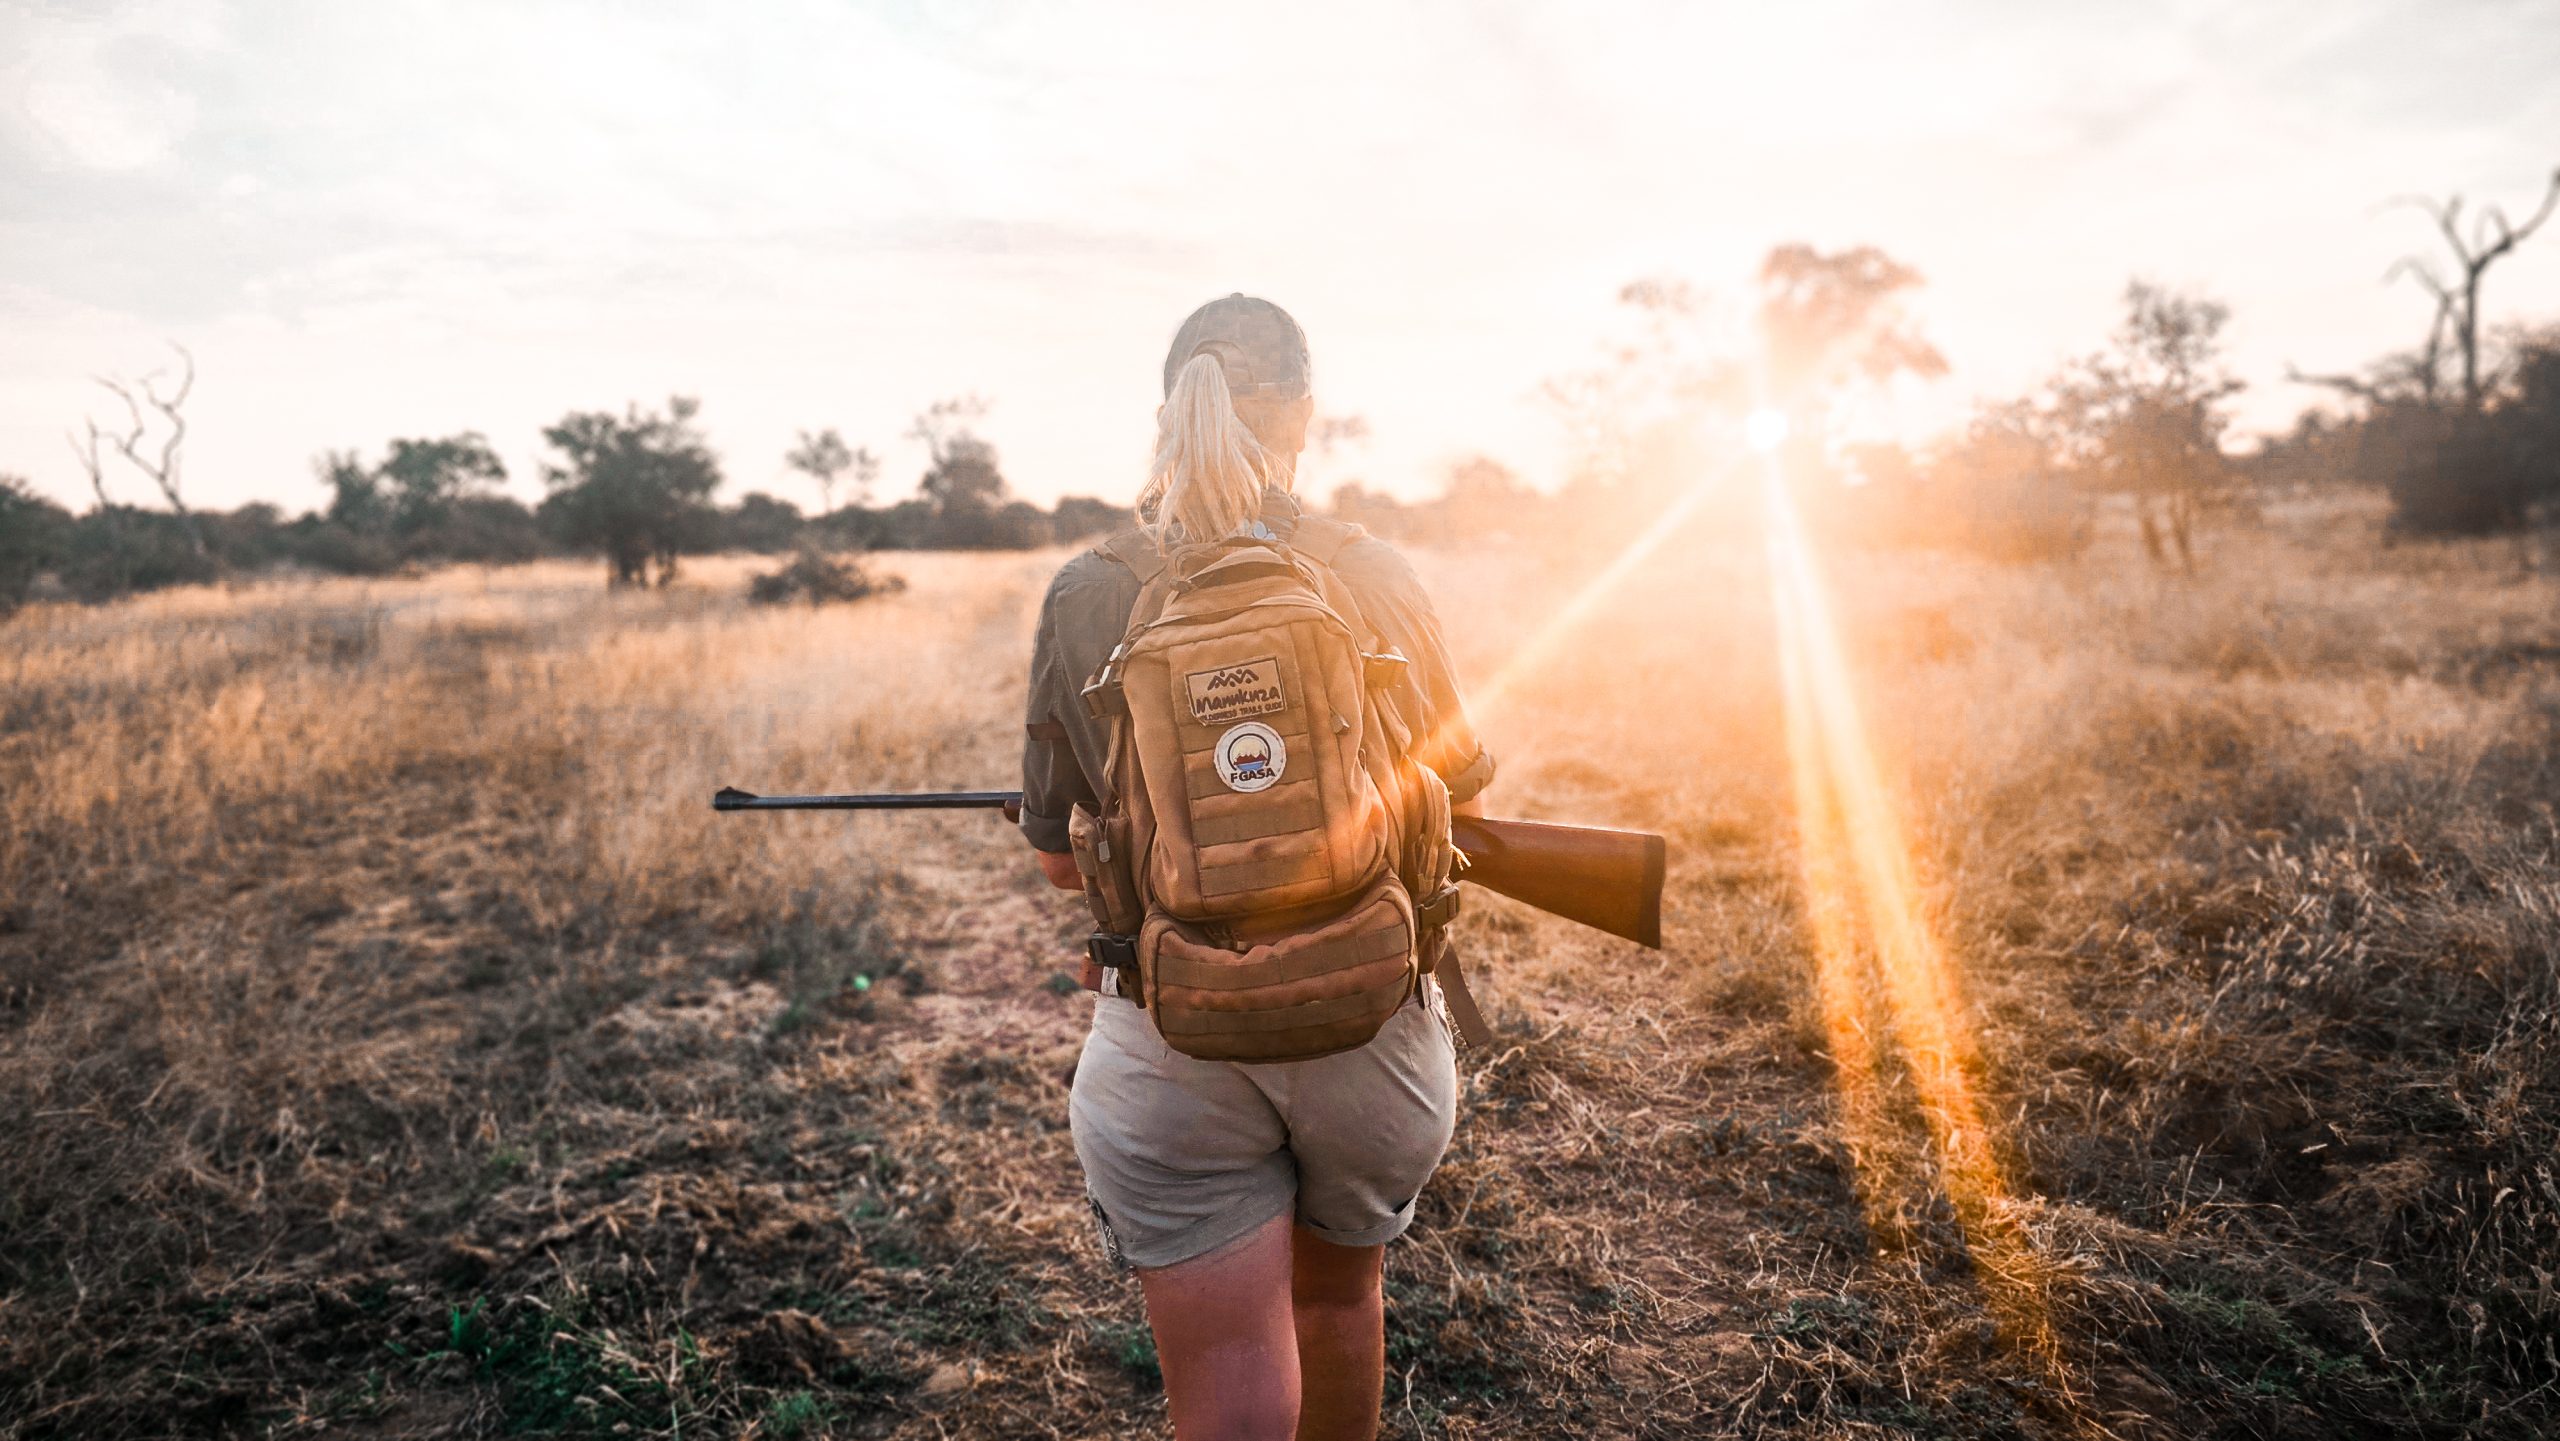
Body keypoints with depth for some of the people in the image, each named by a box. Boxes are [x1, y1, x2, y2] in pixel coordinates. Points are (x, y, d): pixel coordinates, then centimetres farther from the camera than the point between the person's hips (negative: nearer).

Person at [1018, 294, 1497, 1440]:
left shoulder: (1085, 596, -5)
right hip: (1370, 1021, 2)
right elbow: (1456, 791, 8)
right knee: (1341, 1292, 28)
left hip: (1171, 1038, -1)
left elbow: (1060, 858, 3)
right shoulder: (1369, 575, -5)